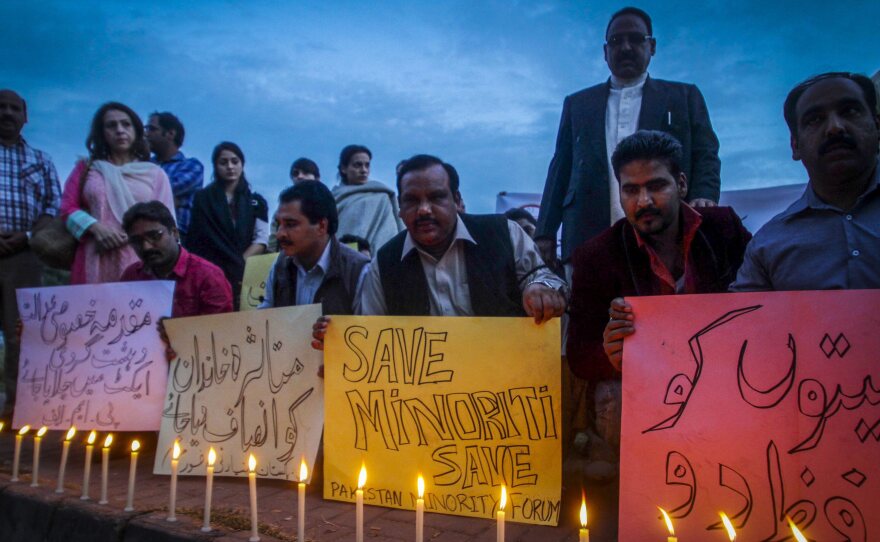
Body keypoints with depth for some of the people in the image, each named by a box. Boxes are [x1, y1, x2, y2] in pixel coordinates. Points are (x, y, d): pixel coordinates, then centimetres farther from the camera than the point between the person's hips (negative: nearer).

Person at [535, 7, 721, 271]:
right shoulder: (577, 103, 20)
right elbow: (561, 168, 15)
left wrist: (704, 198, -11)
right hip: (589, 242, 1)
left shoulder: (684, 97, 17)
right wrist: (545, 233, 5)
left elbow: (705, 156, 11)